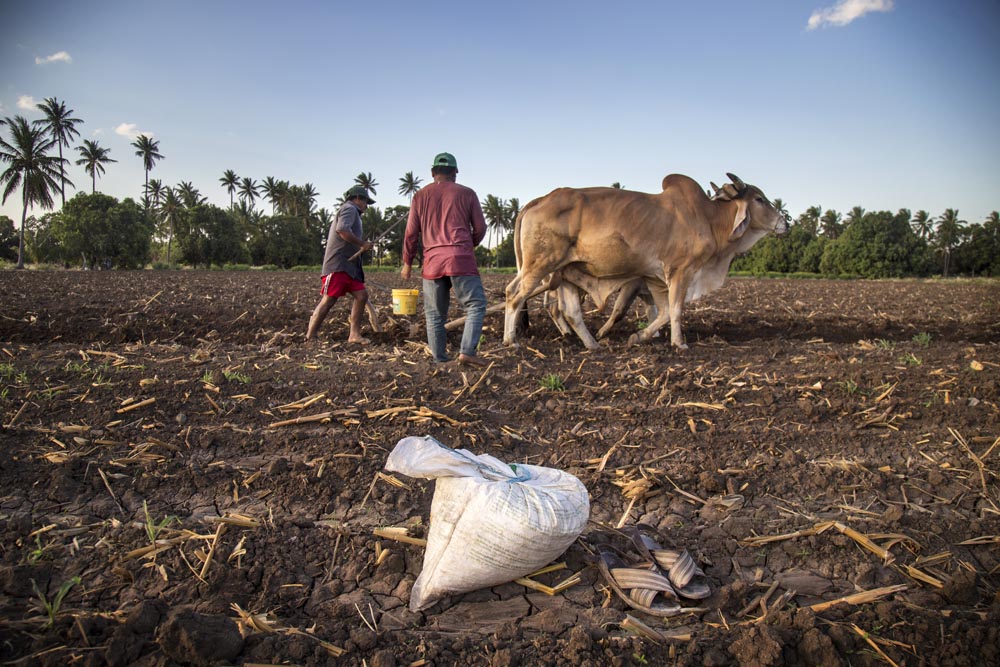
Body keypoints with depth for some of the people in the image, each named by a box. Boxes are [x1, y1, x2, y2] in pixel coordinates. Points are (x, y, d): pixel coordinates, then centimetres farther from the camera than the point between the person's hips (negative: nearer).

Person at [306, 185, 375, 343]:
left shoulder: (351, 212, 28)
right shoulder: (350, 208, -2)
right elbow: (342, 230, -22)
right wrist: (362, 244, -17)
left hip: (349, 266, 10)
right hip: (337, 265, -10)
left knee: (361, 295, 2)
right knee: (328, 300, -12)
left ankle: (354, 335, 3)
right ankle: (310, 337, -9)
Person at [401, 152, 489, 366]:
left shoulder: (421, 196, 10)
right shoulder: (467, 194, 7)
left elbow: (411, 234, 7)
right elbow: (480, 228, 8)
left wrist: (407, 263, 17)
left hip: (432, 262, 3)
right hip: (461, 260, -2)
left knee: (434, 314, 10)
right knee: (476, 305, 2)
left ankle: (439, 360, 13)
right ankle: (467, 351, -13)